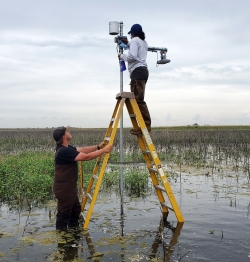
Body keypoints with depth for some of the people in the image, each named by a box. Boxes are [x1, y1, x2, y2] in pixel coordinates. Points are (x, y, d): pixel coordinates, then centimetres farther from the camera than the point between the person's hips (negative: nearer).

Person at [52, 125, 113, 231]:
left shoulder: (66, 148, 7)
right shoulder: (64, 151, -26)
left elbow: (82, 150, 10)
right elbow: (86, 157, -26)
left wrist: (98, 147, 3)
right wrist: (103, 150, -18)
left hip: (69, 186, 11)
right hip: (64, 188, -11)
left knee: (76, 209, 21)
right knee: (64, 213, 3)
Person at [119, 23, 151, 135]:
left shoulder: (134, 40, -1)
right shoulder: (144, 42, 26)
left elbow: (132, 56, -14)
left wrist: (122, 56, 3)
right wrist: (128, 44, 40)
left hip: (138, 71, -10)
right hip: (143, 70, 10)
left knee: (138, 99, -16)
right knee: (137, 99, 6)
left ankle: (146, 125, -22)